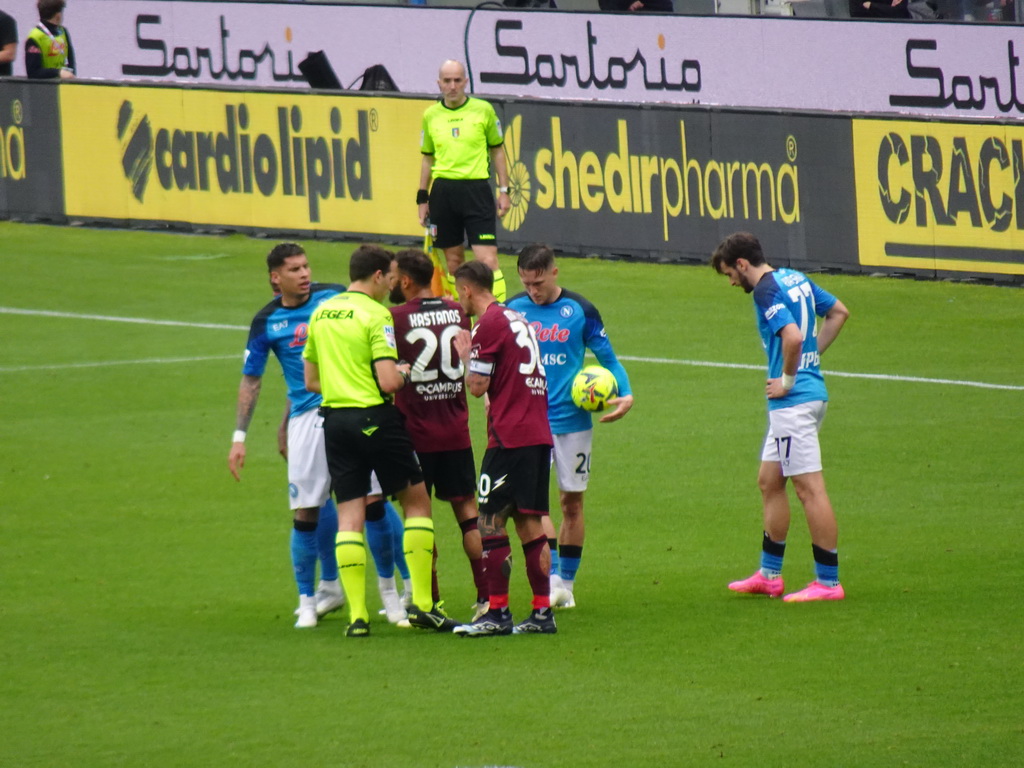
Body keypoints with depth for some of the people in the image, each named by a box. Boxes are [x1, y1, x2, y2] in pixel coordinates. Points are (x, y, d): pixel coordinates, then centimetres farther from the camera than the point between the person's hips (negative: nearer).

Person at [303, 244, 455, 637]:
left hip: (335, 419, 6)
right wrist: (403, 372, 3)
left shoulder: (321, 314, 10)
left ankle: (357, 615, -1)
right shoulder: (375, 315, -11)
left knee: (349, 517, 5)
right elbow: (388, 381, -18)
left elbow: (311, 381, 15)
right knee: (417, 501, 8)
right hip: (375, 419, -6)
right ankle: (422, 603, 4)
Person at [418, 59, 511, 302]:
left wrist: (504, 190, 4)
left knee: (487, 259, -11)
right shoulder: (431, 115, 7)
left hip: (476, 189, -3)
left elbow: (497, 151, 8)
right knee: (453, 260, 8)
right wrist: (422, 198, 12)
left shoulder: (483, 110, 1)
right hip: (443, 189, 3)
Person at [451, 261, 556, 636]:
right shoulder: (517, 320, 18)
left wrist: (465, 354, 6)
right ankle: (542, 612, 8)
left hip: (510, 436, -8)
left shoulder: (490, 324, -9)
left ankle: (497, 612, -8)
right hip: (540, 433, 8)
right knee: (529, 521, 10)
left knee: (490, 518, -5)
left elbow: (477, 386, -9)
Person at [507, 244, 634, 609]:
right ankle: (553, 576, -15)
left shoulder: (580, 310, -2)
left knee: (572, 502, 7)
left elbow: (608, 357, 5)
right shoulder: (512, 310, 1)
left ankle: (567, 582, 18)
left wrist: (625, 394, -11)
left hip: (572, 420, 0)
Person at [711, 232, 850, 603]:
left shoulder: (766, 291, -15)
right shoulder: (796, 279, 13)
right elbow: (839, 312, 24)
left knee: (809, 488, -7)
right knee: (769, 482, 17)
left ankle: (828, 582, -5)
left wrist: (787, 380, -16)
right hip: (812, 389, 10)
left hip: (793, 401, -10)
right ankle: (769, 575, 22)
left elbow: (793, 336, -30)